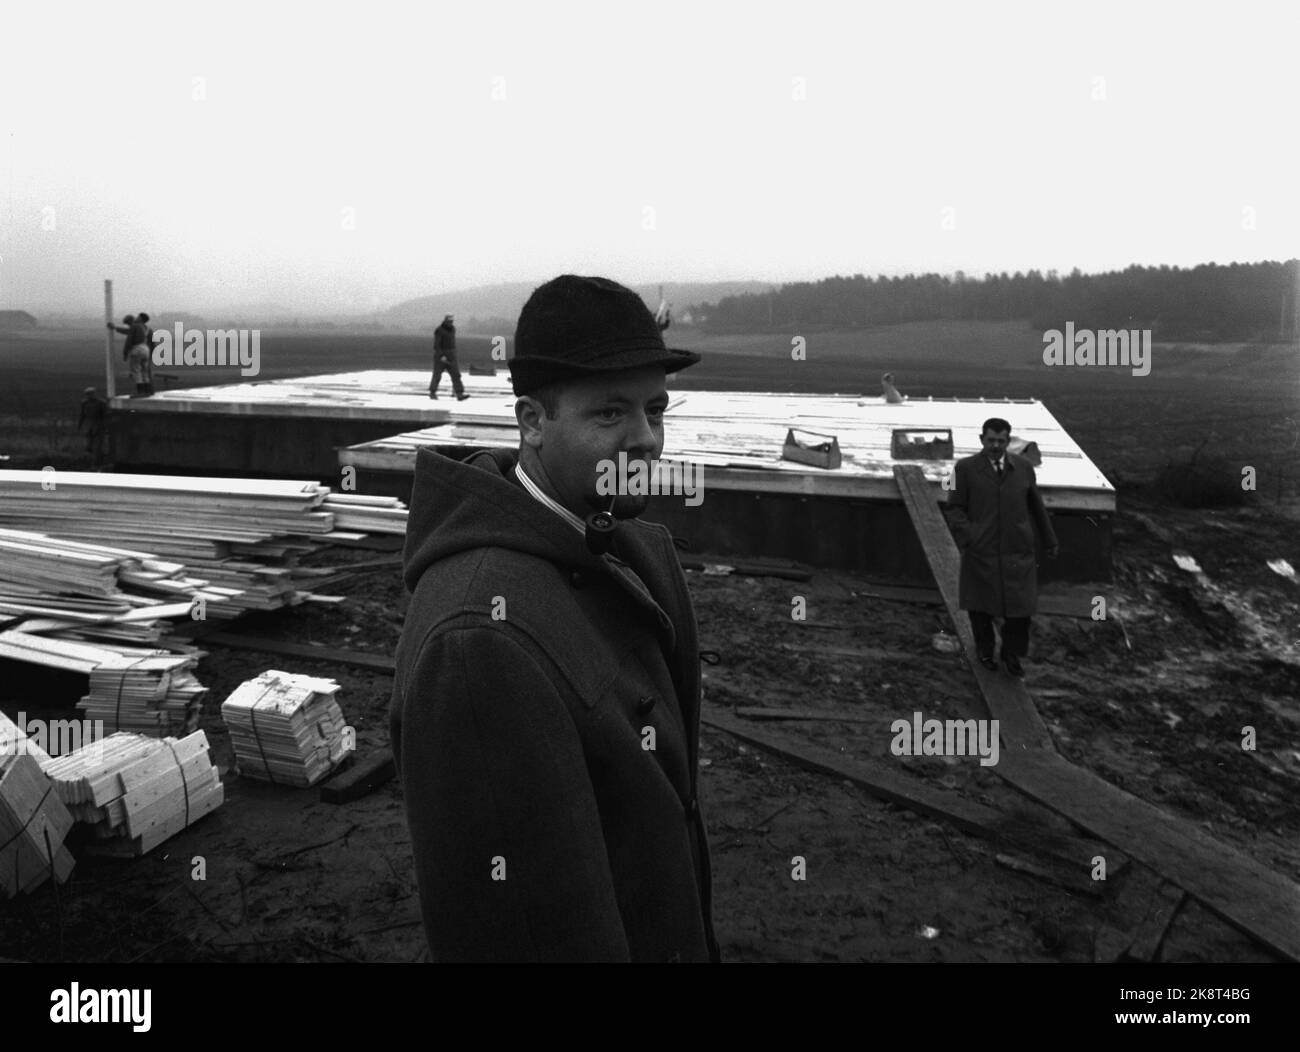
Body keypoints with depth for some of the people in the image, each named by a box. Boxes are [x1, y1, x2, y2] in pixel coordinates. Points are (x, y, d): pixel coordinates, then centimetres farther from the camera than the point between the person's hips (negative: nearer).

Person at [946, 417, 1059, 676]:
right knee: (980, 605, 11)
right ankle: (984, 648, 34)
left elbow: (1036, 506, 14)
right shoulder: (966, 468, -4)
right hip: (981, 551, -1)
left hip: (1018, 550, 2)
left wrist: (1050, 539, 20)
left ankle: (1012, 652, 24)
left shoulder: (1023, 467, 4)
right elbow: (955, 507, -3)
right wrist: (967, 536, -18)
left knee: (1021, 606, 1)